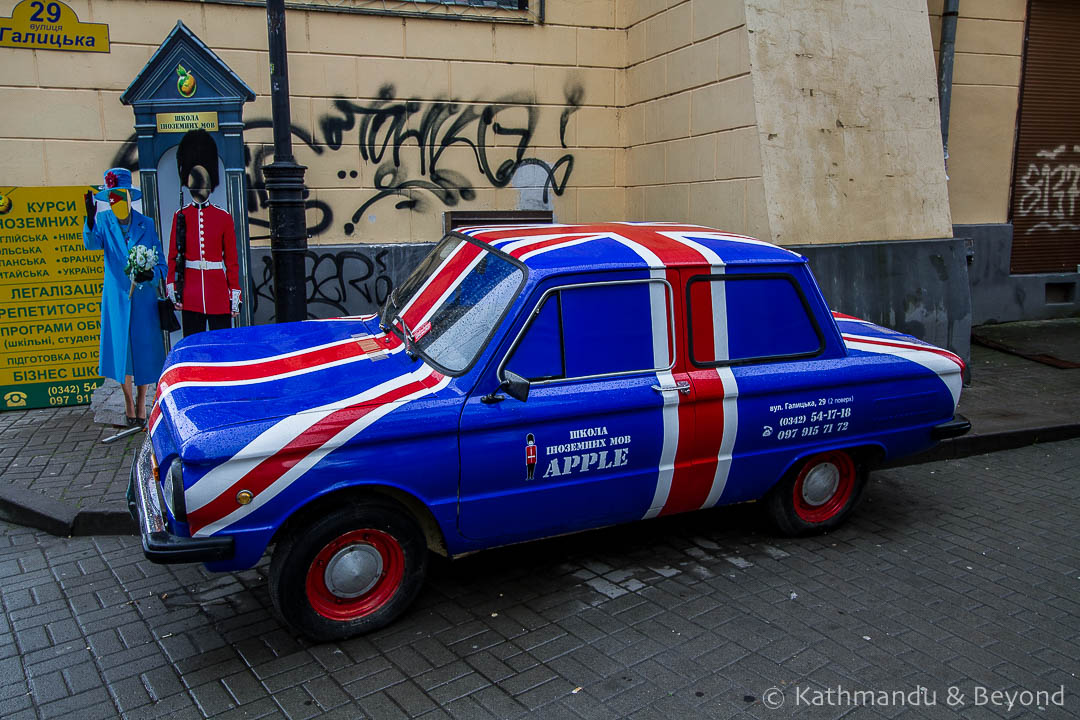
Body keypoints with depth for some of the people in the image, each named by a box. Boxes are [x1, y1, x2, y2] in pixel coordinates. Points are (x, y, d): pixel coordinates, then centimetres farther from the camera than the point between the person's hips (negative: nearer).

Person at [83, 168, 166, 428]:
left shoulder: (146, 224, 4)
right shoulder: (103, 220, 4)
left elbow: (161, 263, 3)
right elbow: (92, 243, -17)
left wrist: (152, 274, -18)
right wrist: (90, 219, -34)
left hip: (144, 296, 0)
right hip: (117, 295, 0)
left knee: (144, 347, 3)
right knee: (120, 347, 2)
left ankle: (141, 404, 18)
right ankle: (129, 403, 17)